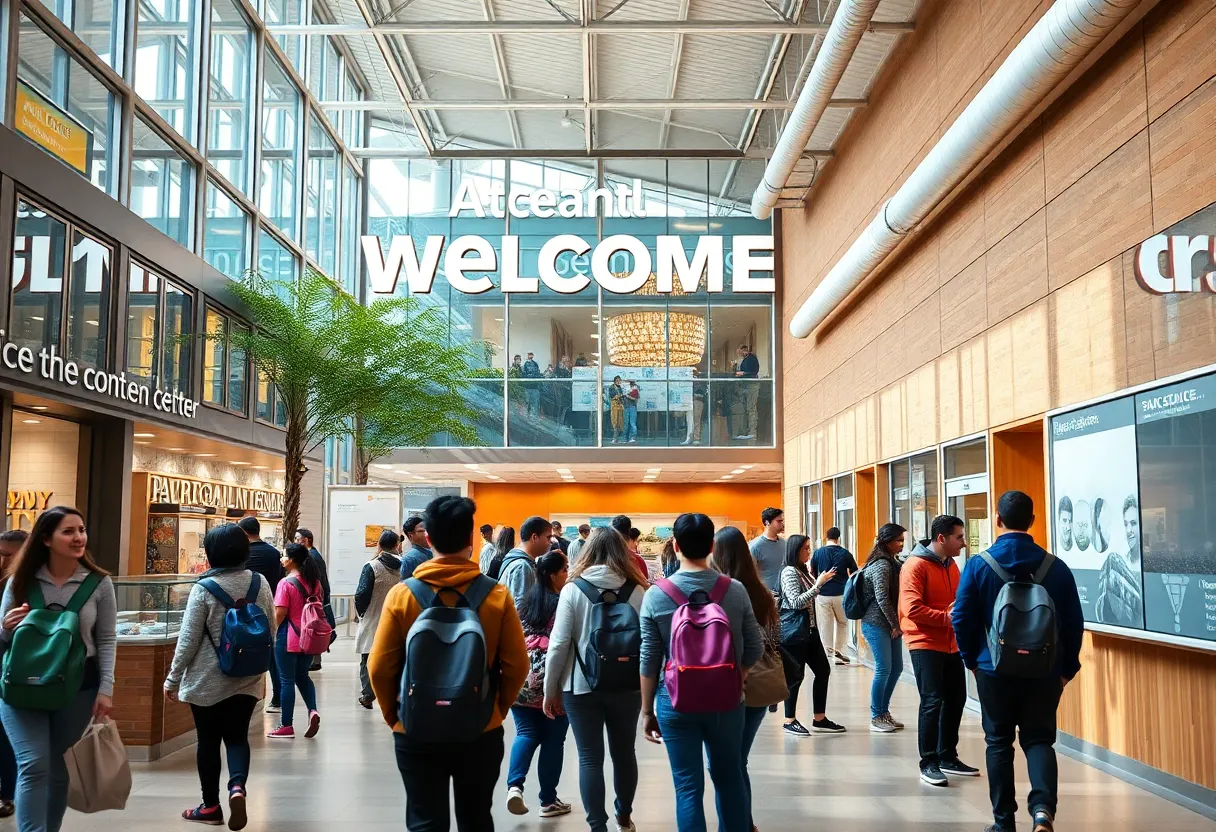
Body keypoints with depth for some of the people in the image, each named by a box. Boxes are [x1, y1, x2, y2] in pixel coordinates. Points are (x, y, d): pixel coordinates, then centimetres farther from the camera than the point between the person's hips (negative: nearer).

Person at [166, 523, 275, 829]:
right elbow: (270, 632, 7)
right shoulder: (260, 583, -1)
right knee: (237, 737, 12)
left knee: (208, 741, 10)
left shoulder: (204, 588, -14)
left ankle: (211, 806, 19)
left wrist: (173, 679, 0)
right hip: (247, 679, 3)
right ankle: (237, 787, -12)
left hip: (207, 680, -3)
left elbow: (188, 639, -11)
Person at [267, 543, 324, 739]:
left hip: (288, 637, -6)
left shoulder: (286, 583, -15)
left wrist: (273, 632, 0)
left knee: (287, 680, 4)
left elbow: (280, 613, -15)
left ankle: (286, 726, 11)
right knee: (302, 676, 20)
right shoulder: (315, 582, 4)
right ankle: (312, 710, -1)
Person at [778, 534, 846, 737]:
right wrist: (819, 584, -20)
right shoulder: (790, 571, -13)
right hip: (794, 630, -10)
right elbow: (796, 602, -20)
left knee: (823, 670, 9)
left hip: (809, 628, 10)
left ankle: (819, 719, 16)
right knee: (796, 675, -4)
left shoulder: (802, 571, 15)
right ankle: (789, 721, 7)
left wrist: (820, 581, 13)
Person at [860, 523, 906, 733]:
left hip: (889, 625, 9)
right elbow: (882, 599, -19)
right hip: (877, 624, -9)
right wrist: (895, 625, -12)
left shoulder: (891, 562, 14)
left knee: (896, 668, 11)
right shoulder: (881, 565, -15)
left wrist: (896, 624, 9)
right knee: (884, 669, -6)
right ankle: (876, 718, 4)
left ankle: (884, 711, 22)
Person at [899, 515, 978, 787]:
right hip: (925, 645, -8)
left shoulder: (951, 564, 11)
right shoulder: (916, 566, -14)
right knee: (932, 702, -7)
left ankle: (947, 757, 27)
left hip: (951, 644, 8)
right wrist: (947, 617, -24)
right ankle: (928, 763, 2)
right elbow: (912, 609, -22)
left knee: (956, 699, 13)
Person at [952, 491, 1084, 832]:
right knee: (1039, 738, 11)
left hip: (994, 668, -1)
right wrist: (1068, 667, 11)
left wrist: (971, 658, 9)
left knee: (999, 742, 12)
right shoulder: (1056, 567, -4)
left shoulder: (978, 565, -9)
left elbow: (962, 619, -7)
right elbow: (1074, 622, 0)